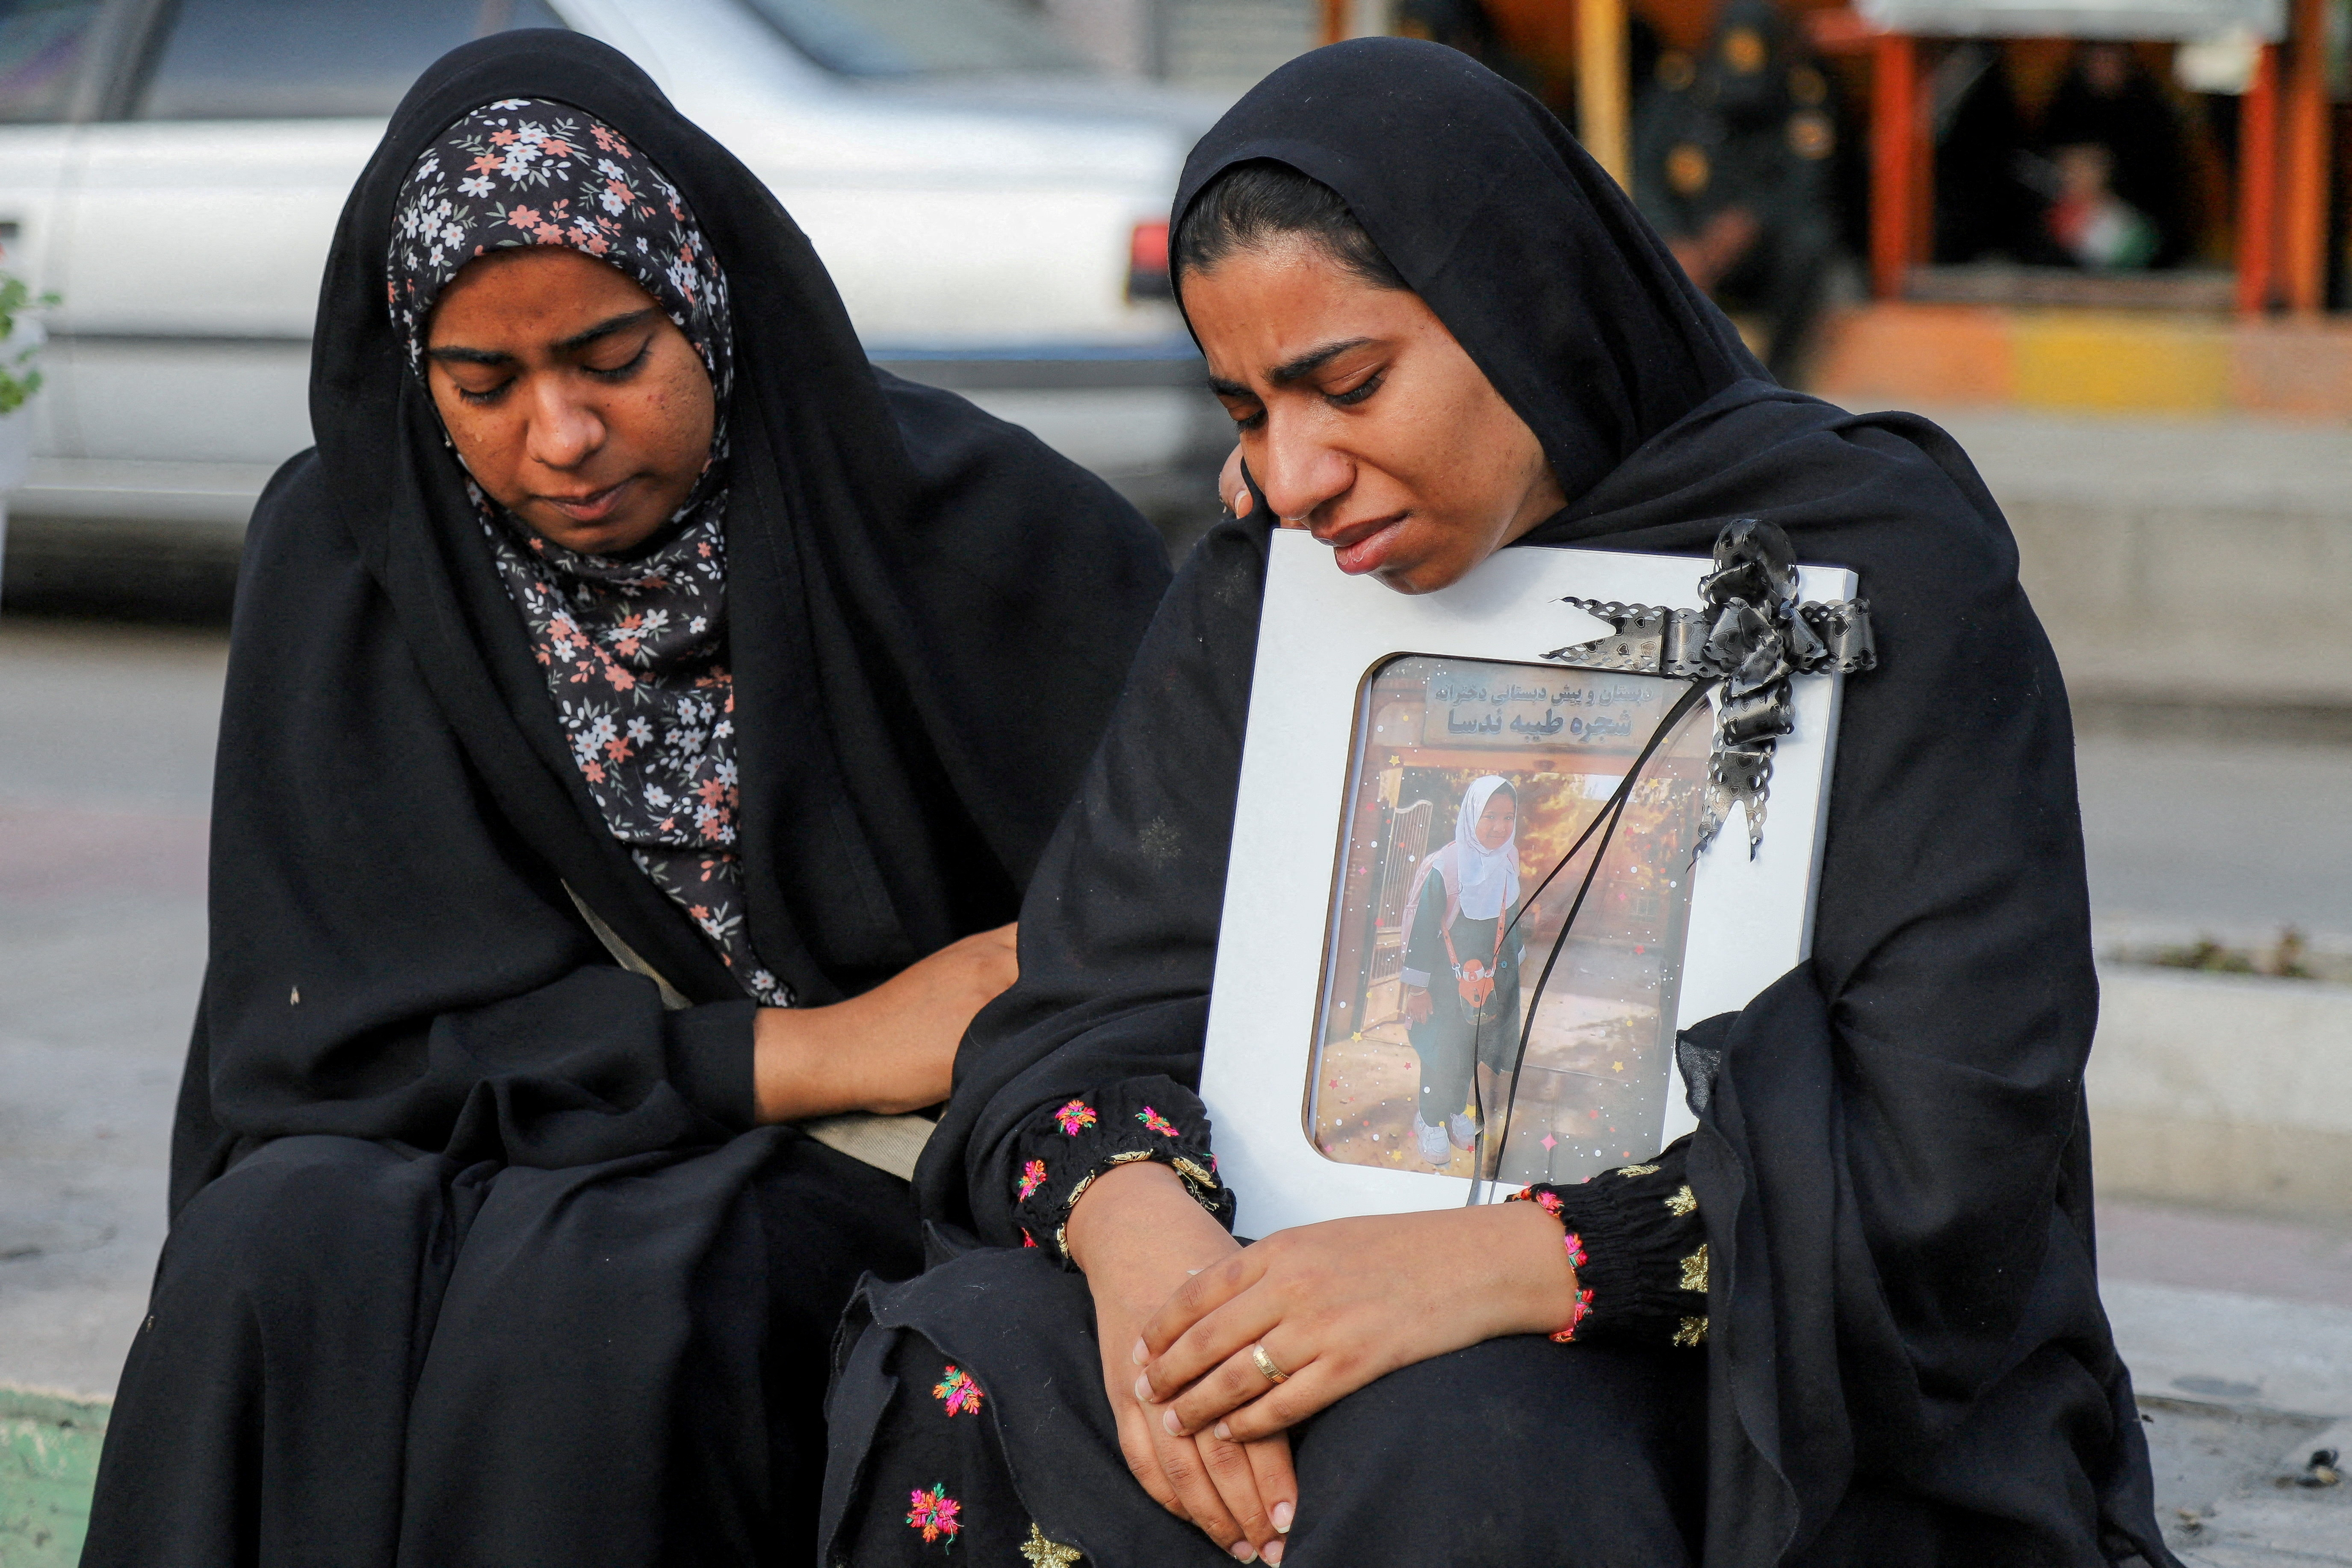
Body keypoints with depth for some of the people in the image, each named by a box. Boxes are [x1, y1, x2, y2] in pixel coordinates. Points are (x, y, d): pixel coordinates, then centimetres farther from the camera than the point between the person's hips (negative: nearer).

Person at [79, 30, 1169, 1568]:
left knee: (594, 1306, -32)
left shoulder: (974, 529, -8)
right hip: (474, 1153, 2)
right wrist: (812, 1053, -13)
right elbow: (331, 1031, -7)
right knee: (280, 1253, -29)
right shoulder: (339, 555, -1)